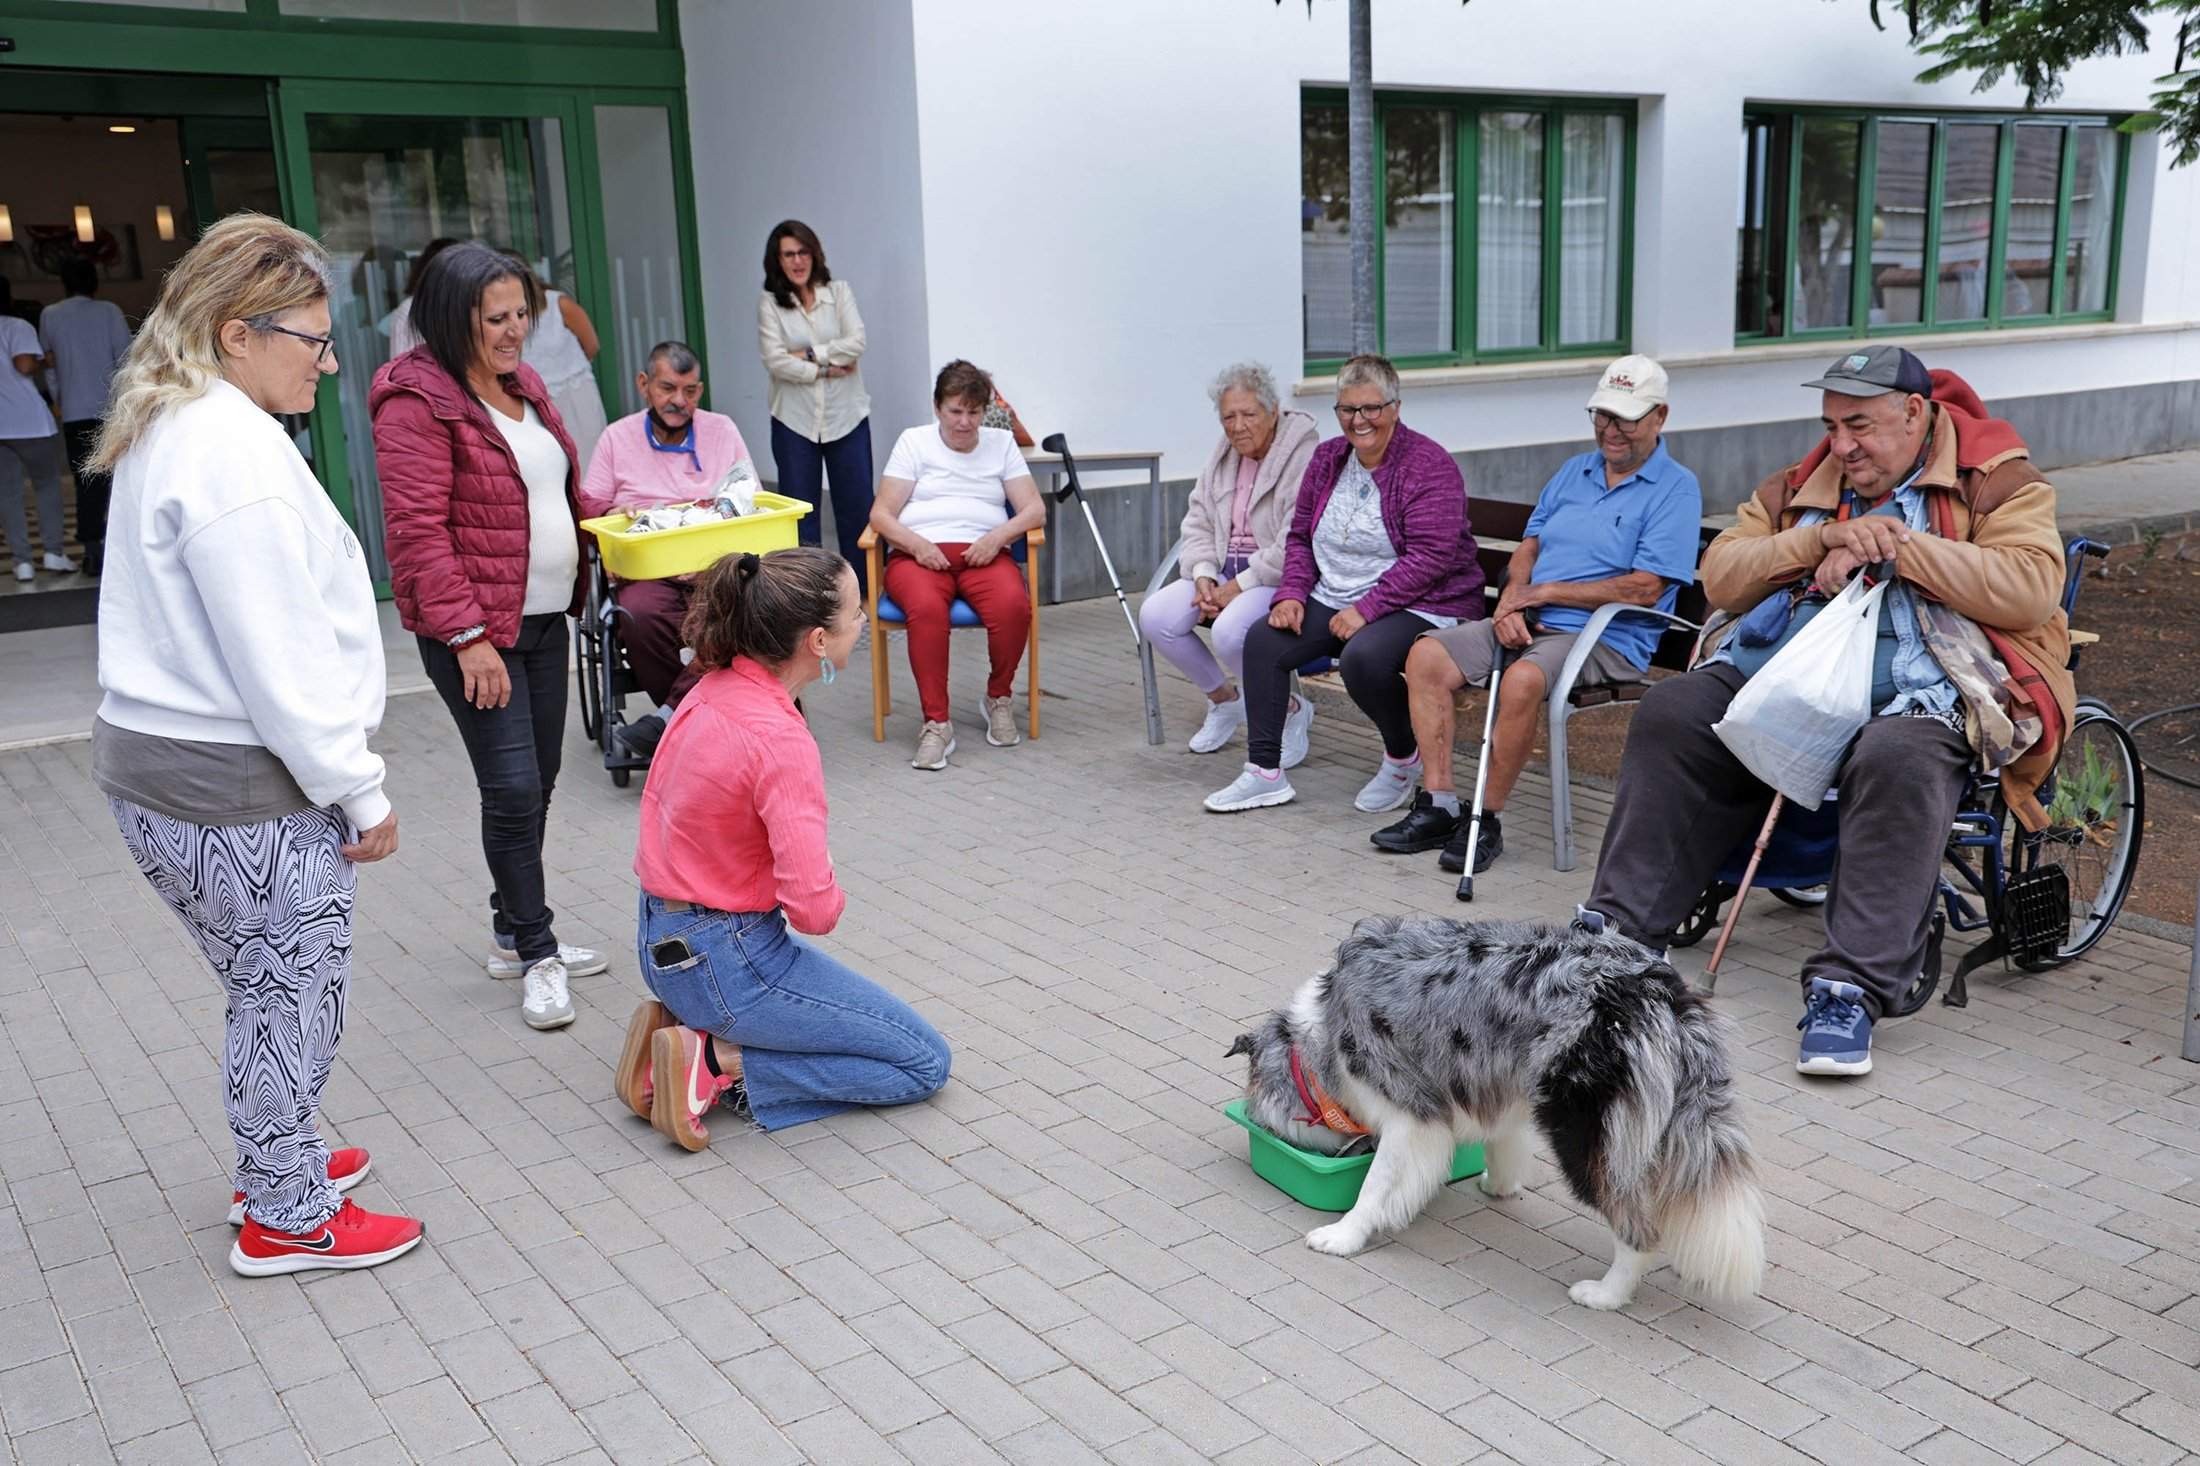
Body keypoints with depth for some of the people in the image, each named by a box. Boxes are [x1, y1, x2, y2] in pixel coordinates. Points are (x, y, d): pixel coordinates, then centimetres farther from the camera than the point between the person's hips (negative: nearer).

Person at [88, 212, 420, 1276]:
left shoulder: (169, 431, 13)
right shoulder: (235, 452, -20)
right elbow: (277, 660, -22)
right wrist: (361, 792, -14)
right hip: (241, 791, -10)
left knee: (272, 993, 22)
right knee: (291, 1000, 6)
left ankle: (278, 1163, 39)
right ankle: (288, 1219, 22)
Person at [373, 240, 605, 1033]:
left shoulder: (520, 383, 13)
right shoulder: (417, 402, -13)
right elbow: (418, 531, -18)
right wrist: (468, 635, -22)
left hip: (543, 617, 8)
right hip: (476, 629, -8)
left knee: (537, 784, 12)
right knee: (513, 788, -8)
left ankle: (515, 936, 26)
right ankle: (536, 954, 5)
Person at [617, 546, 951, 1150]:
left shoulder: (714, 688, -2)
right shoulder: (780, 741, -27)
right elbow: (814, 909, -29)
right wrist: (832, 895, -5)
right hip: (729, 958, -9)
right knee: (925, 1063, 4)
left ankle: (683, 1026, 12)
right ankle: (717, 1064, -4)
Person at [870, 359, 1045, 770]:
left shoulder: (1001, 444, 19)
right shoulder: (914, 442, 13)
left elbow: (1035, 509, 10)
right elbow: (881, 513, 6)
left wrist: (998, 536, -10)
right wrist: (916, 543, -14)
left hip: (982, 554, 1)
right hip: (918, 554, -1)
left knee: (1013, 605, -32)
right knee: (927, 607, -37)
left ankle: (998, 698, -5)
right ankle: (936, 723, -29)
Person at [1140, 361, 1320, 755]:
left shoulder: (1305, 457, -14)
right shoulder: (1224, 456, 12)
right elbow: (1197, 523, 14)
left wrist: (1239, 586, -20)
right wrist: (1203, 576, -5)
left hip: (1282, 578, -8)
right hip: (1225, 571, 8)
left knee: (1230, 631, -34)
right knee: (1155, 616, -13)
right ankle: (1224, 701, 9)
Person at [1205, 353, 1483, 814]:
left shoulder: (1428, 465, -12)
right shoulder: (1327, 459, 11)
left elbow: (1430, 556, -20)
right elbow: (1300, 536, 17)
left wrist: (1366, 609, -24)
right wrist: (1291, 593, -1)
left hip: (1420, 605, -7)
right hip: (1335, 601, 7)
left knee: (1364, 657, -36)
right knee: (1263, 639, -13)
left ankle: (1403, 757, -5)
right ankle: (1264, 773, -6)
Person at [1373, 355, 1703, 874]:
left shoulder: (1675, 489, -4)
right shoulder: (1574, 471, 19)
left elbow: (1644, 588, -14)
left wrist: (1546, 592, -10)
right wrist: (1510, 601, -5)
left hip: (1608, 639, -7)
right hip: (1526, 624, 7)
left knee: (1522, 679, -36)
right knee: (1426, 655, -12)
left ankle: (1489, 820, -21)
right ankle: (1438, 804, -10)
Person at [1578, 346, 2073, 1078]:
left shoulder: (1996, 481, 7)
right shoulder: (1801, 486, 21)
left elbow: (2030, 590, -10)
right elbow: (1719, 575, 9)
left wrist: (1896, 545, -12)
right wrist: (1821, 538, -6)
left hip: (1909, 692, -4)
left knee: (1899, 762, -38)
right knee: (1671, 712, -18)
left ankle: (1849, 989, -34)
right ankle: (1616, 927, -14)